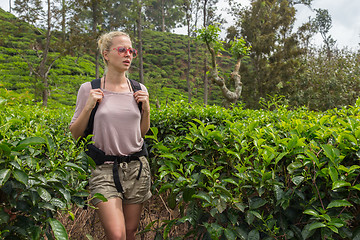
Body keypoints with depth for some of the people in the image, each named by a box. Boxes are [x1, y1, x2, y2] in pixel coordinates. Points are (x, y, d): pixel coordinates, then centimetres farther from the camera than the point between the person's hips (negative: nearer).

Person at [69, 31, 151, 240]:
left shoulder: (139, 90, 5)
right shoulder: (89, 89, -2)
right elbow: (74, 134, 3)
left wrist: (146, 109, -1)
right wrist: (88, 107, -11)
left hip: (137, 167, 3)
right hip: (105, 169, -3)